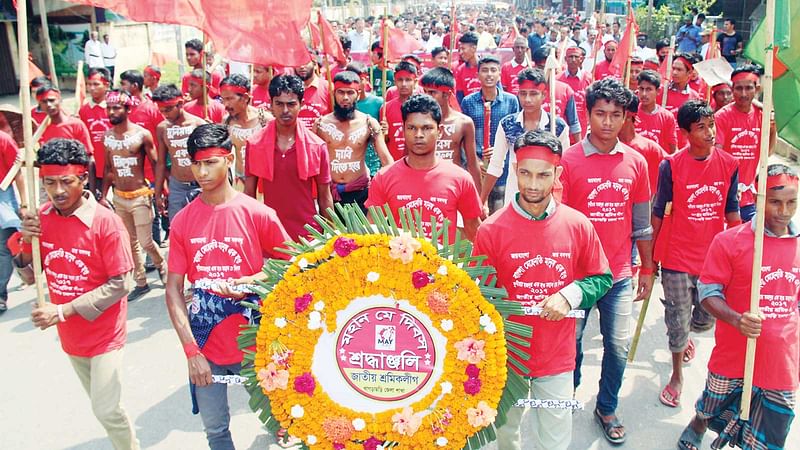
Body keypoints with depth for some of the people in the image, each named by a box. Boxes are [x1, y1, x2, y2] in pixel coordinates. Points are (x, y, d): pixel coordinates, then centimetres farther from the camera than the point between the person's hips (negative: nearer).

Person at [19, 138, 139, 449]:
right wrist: (27, 244, -16)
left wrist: (63, 310, -23)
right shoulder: (41, 218, -4)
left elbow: (121, 284, -21)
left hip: (104, 333, -6)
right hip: (69, 334, 6)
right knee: (101, 403, 21)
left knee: (106, 411, -2)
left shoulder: (105, 222, -21)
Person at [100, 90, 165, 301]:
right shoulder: (107, 136, 4)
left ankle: (161, 265, 27)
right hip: (119, 197, 5)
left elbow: (156, 164, -6)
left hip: (140, 196, -5)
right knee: (131, 243, 11)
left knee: (145, 242, -4)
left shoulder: (142, 134, -11)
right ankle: (141, 283, 23)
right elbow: (108, 168, 11)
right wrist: (103, 195, 9)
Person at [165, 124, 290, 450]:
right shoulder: (182, 221, -2)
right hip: (205, 345, 3)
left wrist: (250, 283, -17)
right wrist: (191, 350, -9)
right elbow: (173, 290, -2)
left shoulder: (258, 214, -10)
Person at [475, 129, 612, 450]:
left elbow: (602, 278, 2)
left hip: (557, 356, 1)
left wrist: (570, 295, -17)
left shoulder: (578, 225, -9)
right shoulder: (491, 230, -14)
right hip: (507, 353, 0)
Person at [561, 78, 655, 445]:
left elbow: (641, 222, 9)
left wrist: (647, 270, 11)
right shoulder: (569, 160, -9)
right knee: (571, 342, 12)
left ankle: (607, 409, 31)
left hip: (619, 273, 3)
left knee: (619, 346, 9)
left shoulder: (636, 162, 2)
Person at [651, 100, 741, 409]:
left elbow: (732, 211, 7)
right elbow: (658, 212, -4)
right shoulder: (671, 166, -12)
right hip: (677, 257, -3)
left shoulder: (728, 164, -2)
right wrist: (650, 255, 0)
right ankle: (677, 375, 28)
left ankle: (684, 336, 52)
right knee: (678, 319, 6)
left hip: (714, 255, 4)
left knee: (707, 318, 17)